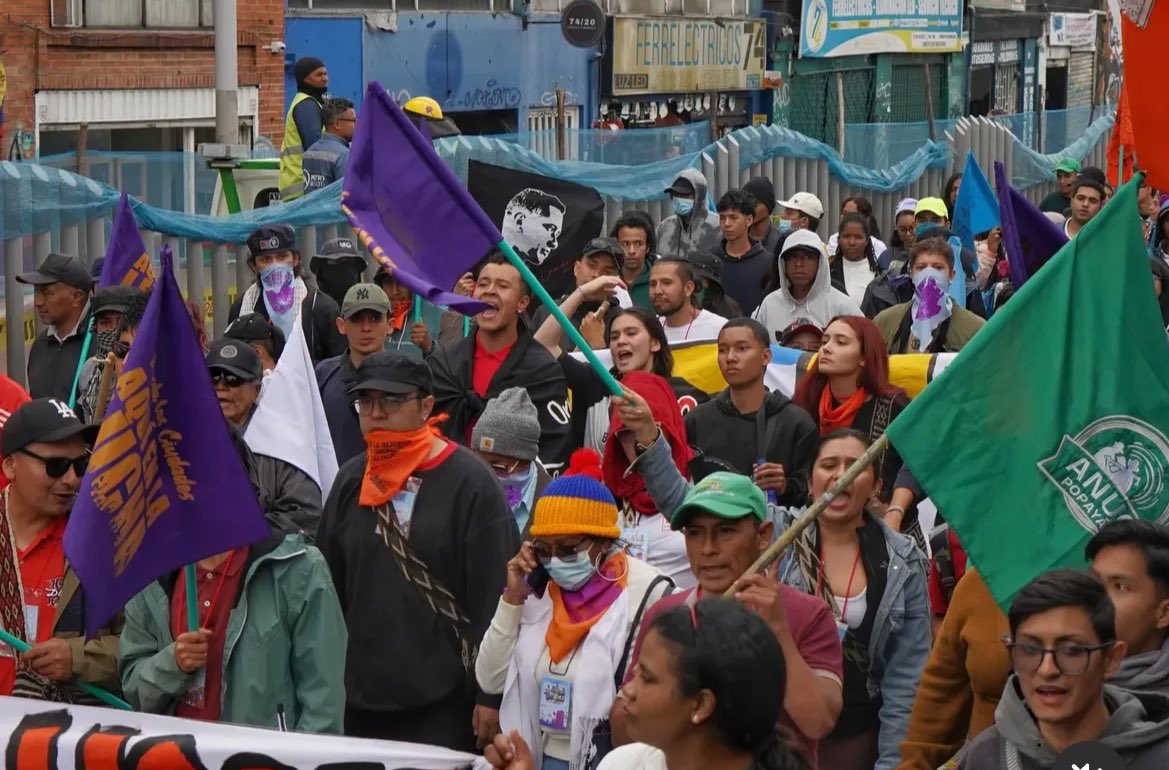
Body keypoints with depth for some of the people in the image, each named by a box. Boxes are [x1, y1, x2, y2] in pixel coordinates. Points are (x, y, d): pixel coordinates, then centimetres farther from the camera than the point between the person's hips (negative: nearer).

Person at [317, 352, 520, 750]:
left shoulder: (469, 482, -6)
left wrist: (491, 695, -11)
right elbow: (329, 586, 14)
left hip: (443, 705, -5)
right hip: (361, 701, 5)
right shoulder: (351, 481, 10)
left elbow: (494, 596, -9)